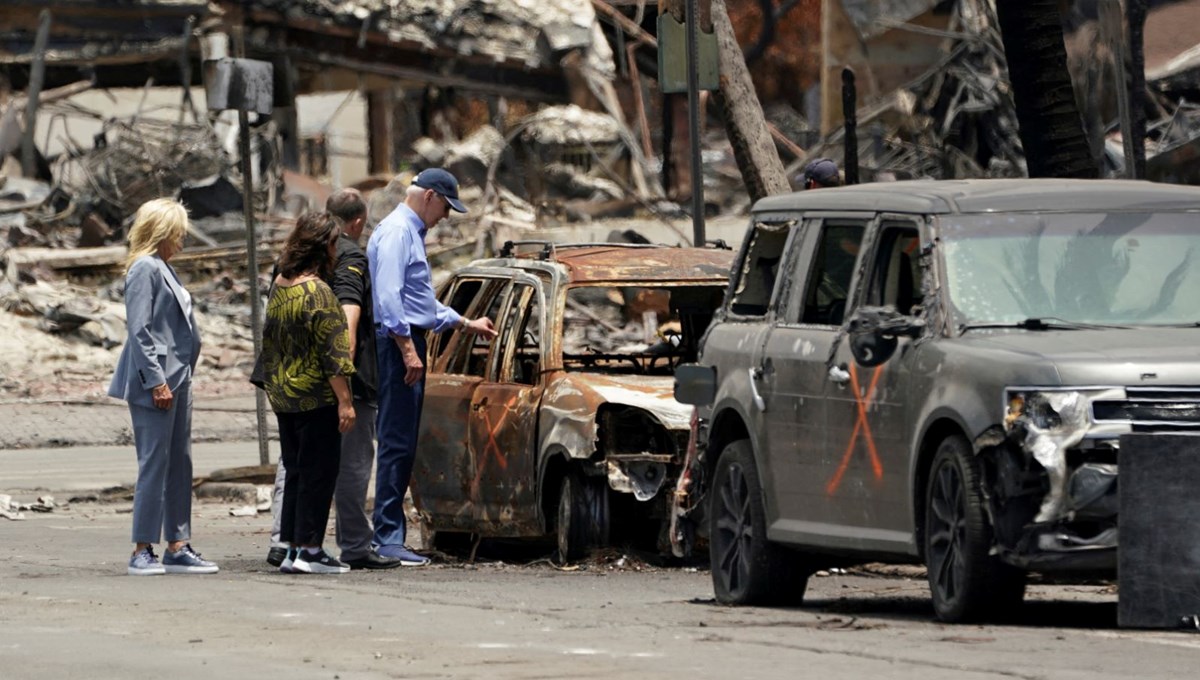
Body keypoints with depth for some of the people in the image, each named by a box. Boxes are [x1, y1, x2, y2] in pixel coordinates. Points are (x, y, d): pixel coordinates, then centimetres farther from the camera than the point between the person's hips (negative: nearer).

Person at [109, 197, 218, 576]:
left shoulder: (162, 269, 18)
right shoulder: (144, 269, -11)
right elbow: (139, 331, -18)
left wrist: (180, 378, 17)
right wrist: (156, 381, -21)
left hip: (176, 380, 10)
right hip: (155, 383, -10)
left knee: (179, 466, 10)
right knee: (154, 465, -9)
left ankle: (178, 546, 14)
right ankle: (142, 551, -6)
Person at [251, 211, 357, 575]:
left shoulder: (278, 286, 8)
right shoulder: (317, 292, -17)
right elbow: (333, 352, -18)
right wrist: (344, 400, -17)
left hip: (282, 394, 8)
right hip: (316, 396, -8)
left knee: (295, 470, 13)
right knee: (318, 470, -2)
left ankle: (292, 547, 14)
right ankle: (309, 548, -2)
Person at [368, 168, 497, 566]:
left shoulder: (412, 233, 23)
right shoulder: (396, 232, -10)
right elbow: (389, 297, -20)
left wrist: (468, 324, 35)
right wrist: (408, 349, -24)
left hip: (408, 344, 11)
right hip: (399, 343, -11)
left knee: (402, 445, 9)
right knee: (397, 443, -12)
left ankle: (389, 535, 10)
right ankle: (388, 537, -13)